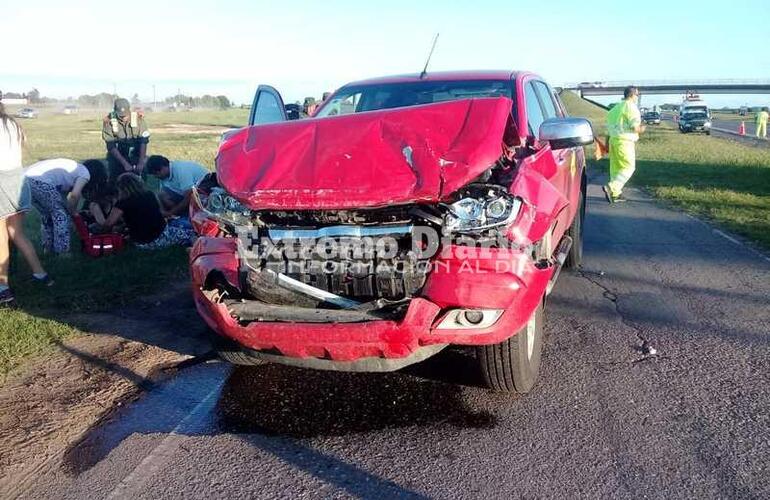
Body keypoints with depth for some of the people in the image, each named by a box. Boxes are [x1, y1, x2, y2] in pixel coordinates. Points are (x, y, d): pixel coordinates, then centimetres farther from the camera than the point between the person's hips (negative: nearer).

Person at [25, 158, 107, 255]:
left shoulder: (75, 168, 29)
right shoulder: (85, 173, 5)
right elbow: (75, 195, -9)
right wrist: (73, 212, 7)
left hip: (28, 178, 9)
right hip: (42, 182, -9)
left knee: (47, 214, 26)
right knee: (61, 215, 7)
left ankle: (48, 247, 34)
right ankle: (62, 252, 13)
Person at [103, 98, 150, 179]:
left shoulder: (138, 118, -13)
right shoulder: (109, 121, -14)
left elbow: (144, 142, -14)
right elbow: (111, 147, -15)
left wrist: (141, 163, -24)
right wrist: (125, 164, -23)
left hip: (136, 157, 0)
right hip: (117, 157, 0)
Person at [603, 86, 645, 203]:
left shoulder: (616, 107, 18)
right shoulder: (631, 107, -8)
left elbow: (609, 126, 19)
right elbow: (635, 127, -16)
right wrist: (641, 129, 6)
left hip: (613, 139, 8)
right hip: (624, 141, -8)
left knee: (615, 167, 12)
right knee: (629, 167, -3)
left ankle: (615, 194, 15)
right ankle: (611, 187, -17)